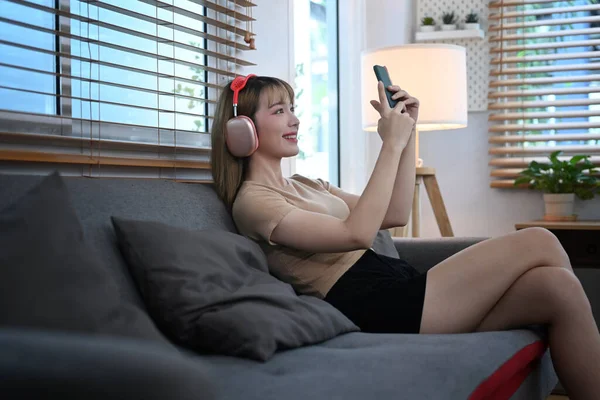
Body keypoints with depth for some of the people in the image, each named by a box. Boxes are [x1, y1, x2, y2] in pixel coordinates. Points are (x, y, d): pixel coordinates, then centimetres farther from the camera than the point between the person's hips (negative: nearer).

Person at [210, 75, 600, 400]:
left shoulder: (304, 185, 22)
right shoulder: (252, 201, -6)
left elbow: (395, 215, 17)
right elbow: (357, 234, -18)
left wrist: (407, 132, 9)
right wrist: (391, 144, -14)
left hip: (399, 288, 9)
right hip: (379, 307, -8)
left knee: (556, 286, -11)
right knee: (540, 243, -11)